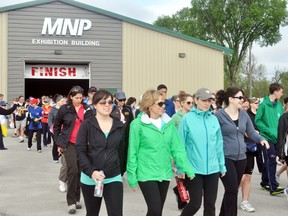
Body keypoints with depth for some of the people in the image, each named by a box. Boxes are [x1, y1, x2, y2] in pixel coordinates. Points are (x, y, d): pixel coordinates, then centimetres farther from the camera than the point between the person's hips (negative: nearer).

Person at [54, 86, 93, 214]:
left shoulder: (87, 110, 3)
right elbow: (56, 126, 9)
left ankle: (76, 199, 22)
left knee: (79, 171, 8)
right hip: (69, 144, -2)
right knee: (73, 170, -13)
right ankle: (71, 202, -4)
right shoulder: (64, 109, -1)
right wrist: (58, 142, 6)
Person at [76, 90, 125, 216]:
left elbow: (121, 151, 10)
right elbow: (80, 151, -10)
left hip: (113, 178, 1)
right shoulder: (87, 125, -5)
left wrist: (120, 171, 12)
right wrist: (91, 171, -21)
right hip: (90, 178, -1)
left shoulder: (120, 126, 3)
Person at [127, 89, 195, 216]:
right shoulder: (138, 124, -10)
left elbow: (177, 147, 3)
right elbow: (133, 152, -7)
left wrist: (187, 168, -6)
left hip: (164, 173, 5)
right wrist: (132, 176, -6)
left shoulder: (168, 123, 4)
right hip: (147, 174, -5)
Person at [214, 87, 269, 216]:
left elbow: (251, 132, 12)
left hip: (241, 157, 6)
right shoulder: (219, 115, -10)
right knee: (232, 189, -11)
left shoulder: (244, 114, 7)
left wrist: (261, 139, -7)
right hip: (225, 157, -6)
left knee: (232, 190, 13)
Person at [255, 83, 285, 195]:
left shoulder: (279, 105, 9)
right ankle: (273, 188, -5)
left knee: (268, 161, 15)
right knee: (271, 162, -8)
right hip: (267, 138, -6)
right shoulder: (264, 104, -10)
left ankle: (265, 182, 27)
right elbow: (257, 121, -9)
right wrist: (268, 130, -16)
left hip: (276, 138, 6)